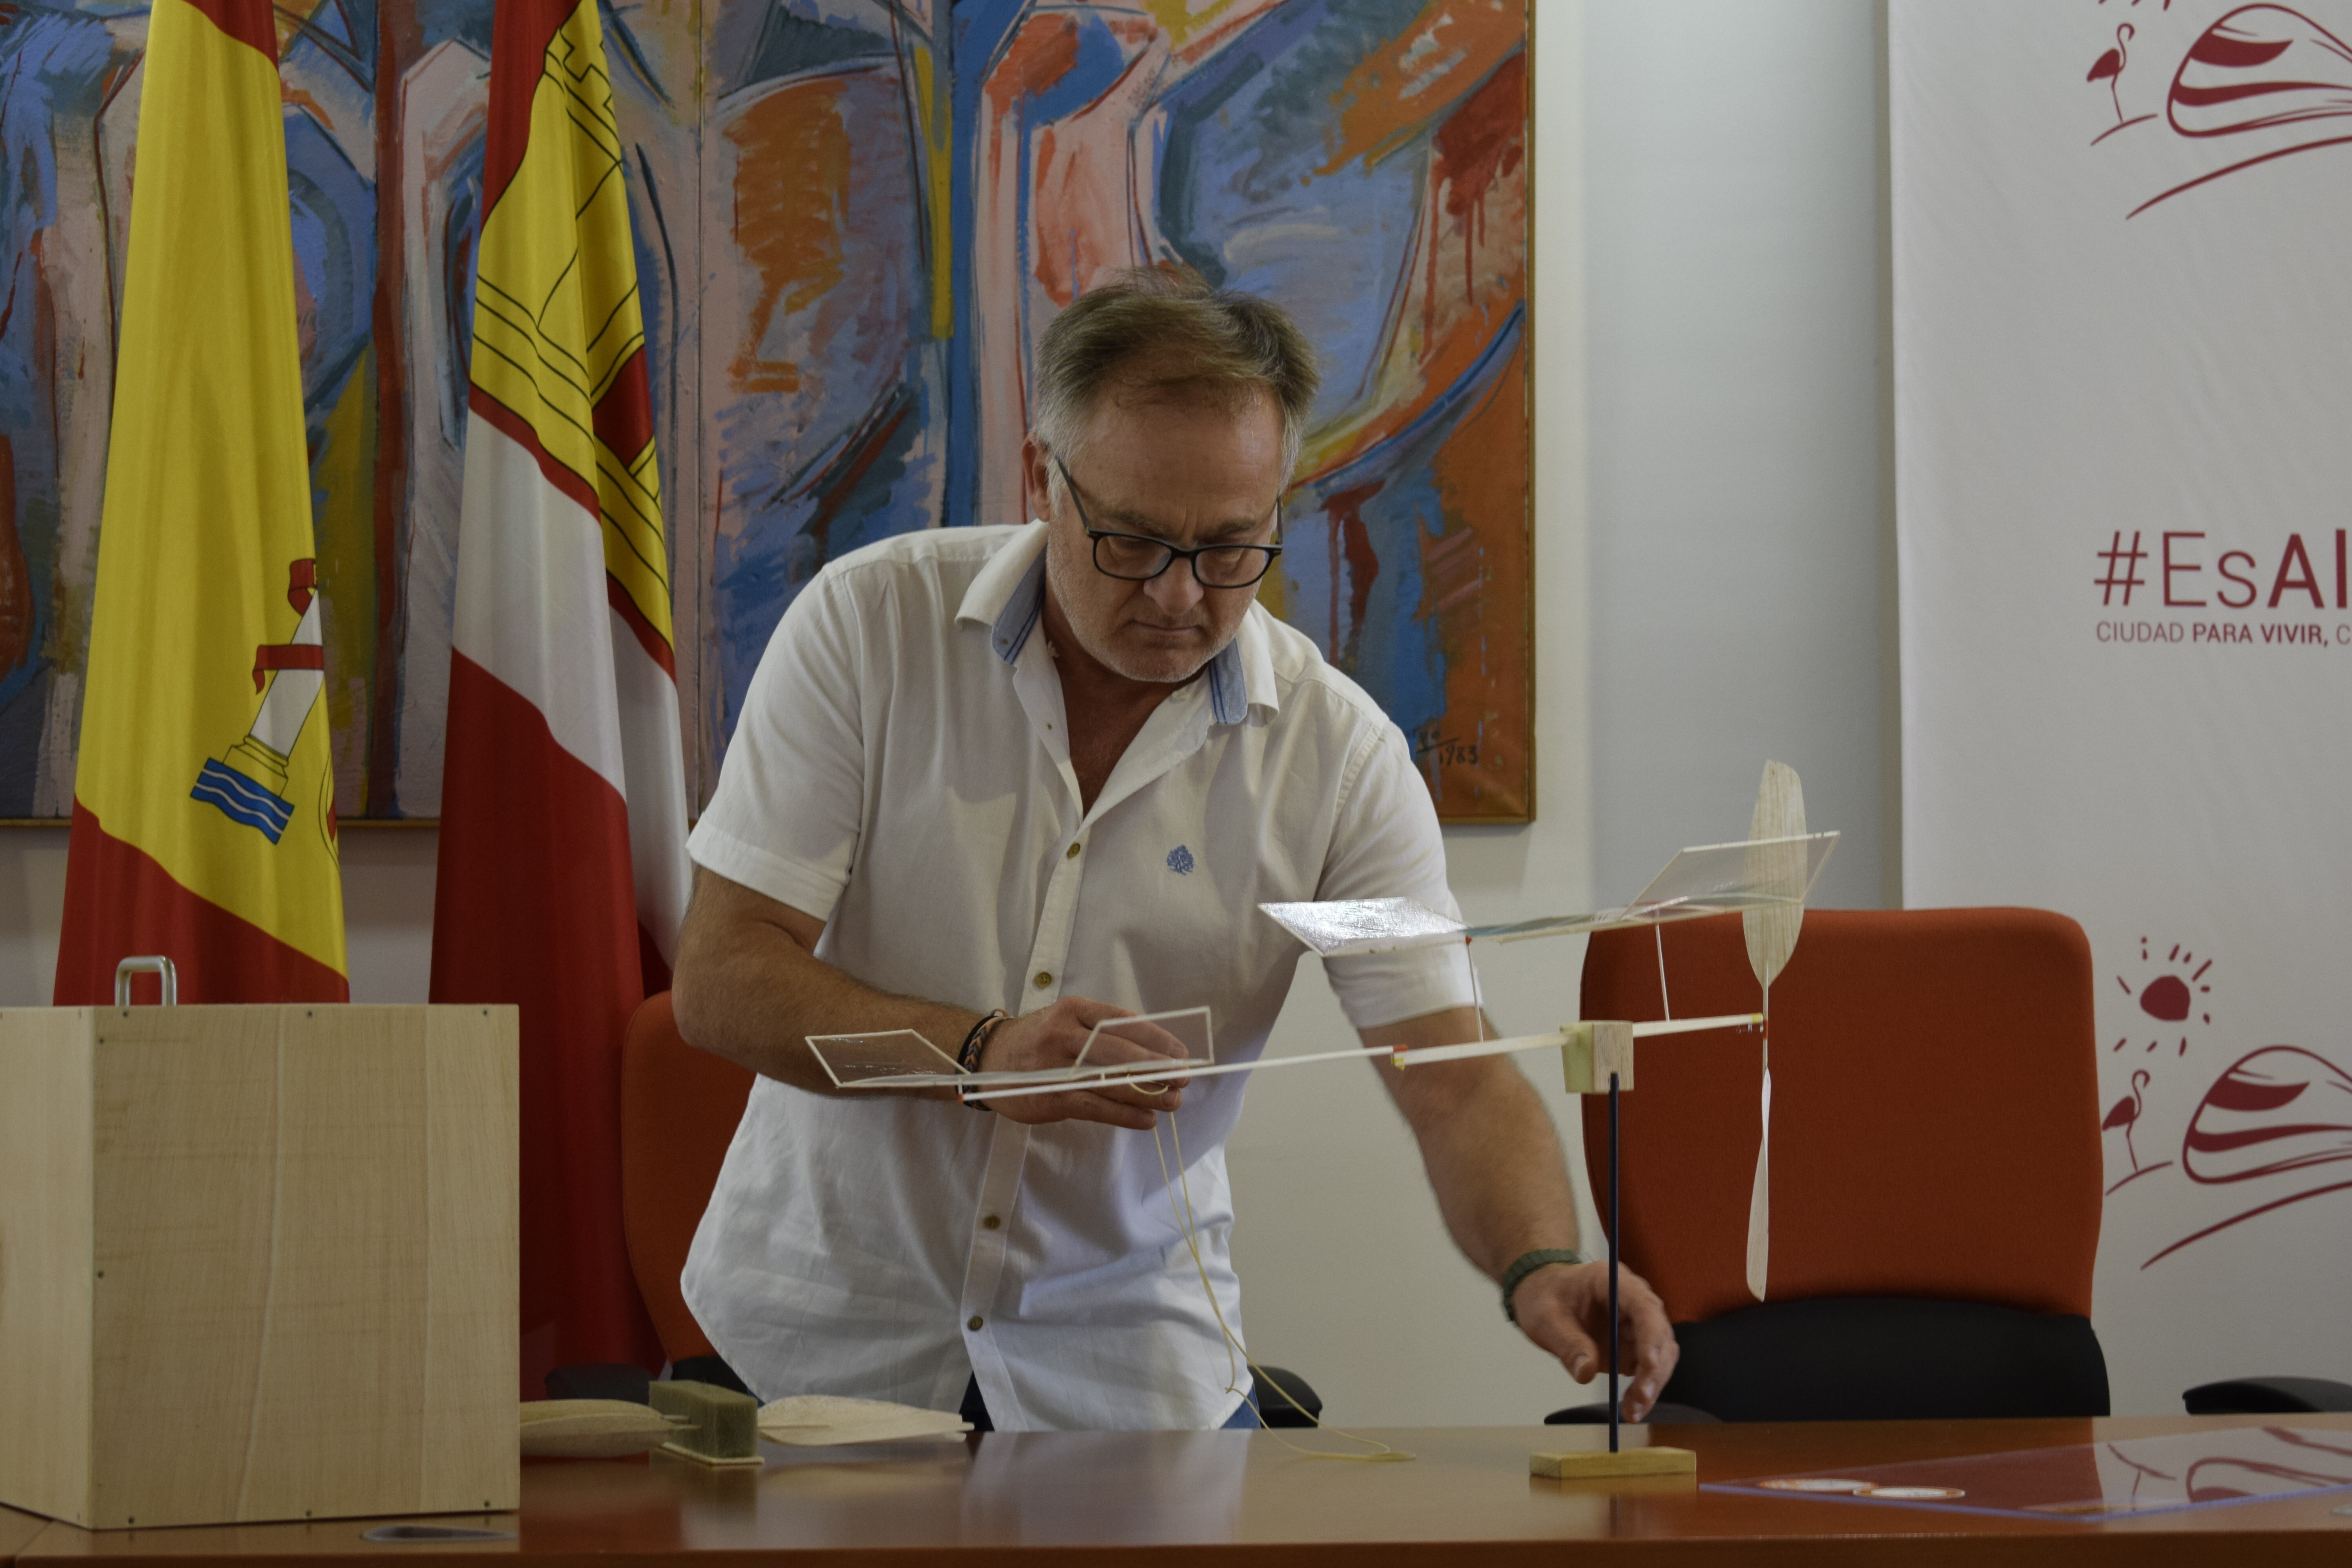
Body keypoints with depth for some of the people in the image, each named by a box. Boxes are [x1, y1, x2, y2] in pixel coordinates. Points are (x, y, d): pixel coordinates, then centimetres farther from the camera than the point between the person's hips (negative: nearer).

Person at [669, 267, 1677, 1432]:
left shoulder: (1340, 756, -7)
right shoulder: (868, 625, -10)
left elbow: (1453, 1080, -12)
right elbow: (719, 983, -12)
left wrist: (1541, 1270, -33)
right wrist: (983, 1053, -28)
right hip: (821, 1325, 0)